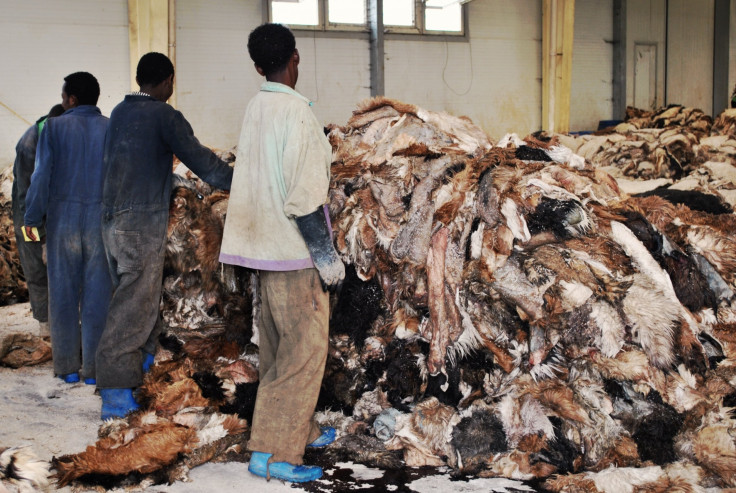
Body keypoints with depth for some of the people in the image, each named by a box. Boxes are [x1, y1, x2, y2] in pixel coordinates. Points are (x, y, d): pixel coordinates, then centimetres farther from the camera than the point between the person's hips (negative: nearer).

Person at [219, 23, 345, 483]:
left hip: (267, 247, 9)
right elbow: (304, 197, -21)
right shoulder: (296, 112, -18)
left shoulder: (256, 109, 7)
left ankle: (300, 430, 30)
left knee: (279, 347, 16)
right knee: (304, 350, -2)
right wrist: (327, 256, -15)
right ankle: (274, 452, 1)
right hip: (297, 253, -9)